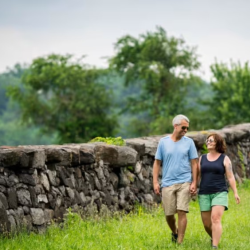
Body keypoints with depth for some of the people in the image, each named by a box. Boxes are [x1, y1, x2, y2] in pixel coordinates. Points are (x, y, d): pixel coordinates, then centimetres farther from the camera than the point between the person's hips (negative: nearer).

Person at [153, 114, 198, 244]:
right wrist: (155, 182, -1)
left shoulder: (189, 142, 4)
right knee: (168, 214, 5)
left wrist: (194, 183, -3)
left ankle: (180, 241, -3)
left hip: (184, 182, -1)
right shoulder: (163, 142, 5)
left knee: (182, 212, -9)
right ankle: (174, 232, 34)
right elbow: (157, 163, 7)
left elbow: (194, 163, 4)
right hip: (167, 183, 1)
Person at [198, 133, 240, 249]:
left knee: (216, 218, -21)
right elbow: (197, 176, 12)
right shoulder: (202, 158, 10)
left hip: (219, 193, -3)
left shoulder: (224, 159, 2)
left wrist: (235, 193, -5)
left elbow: (230, 177, 0)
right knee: (206, 223, 5)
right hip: (204, 194, 4)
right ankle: (214, 238, 34)